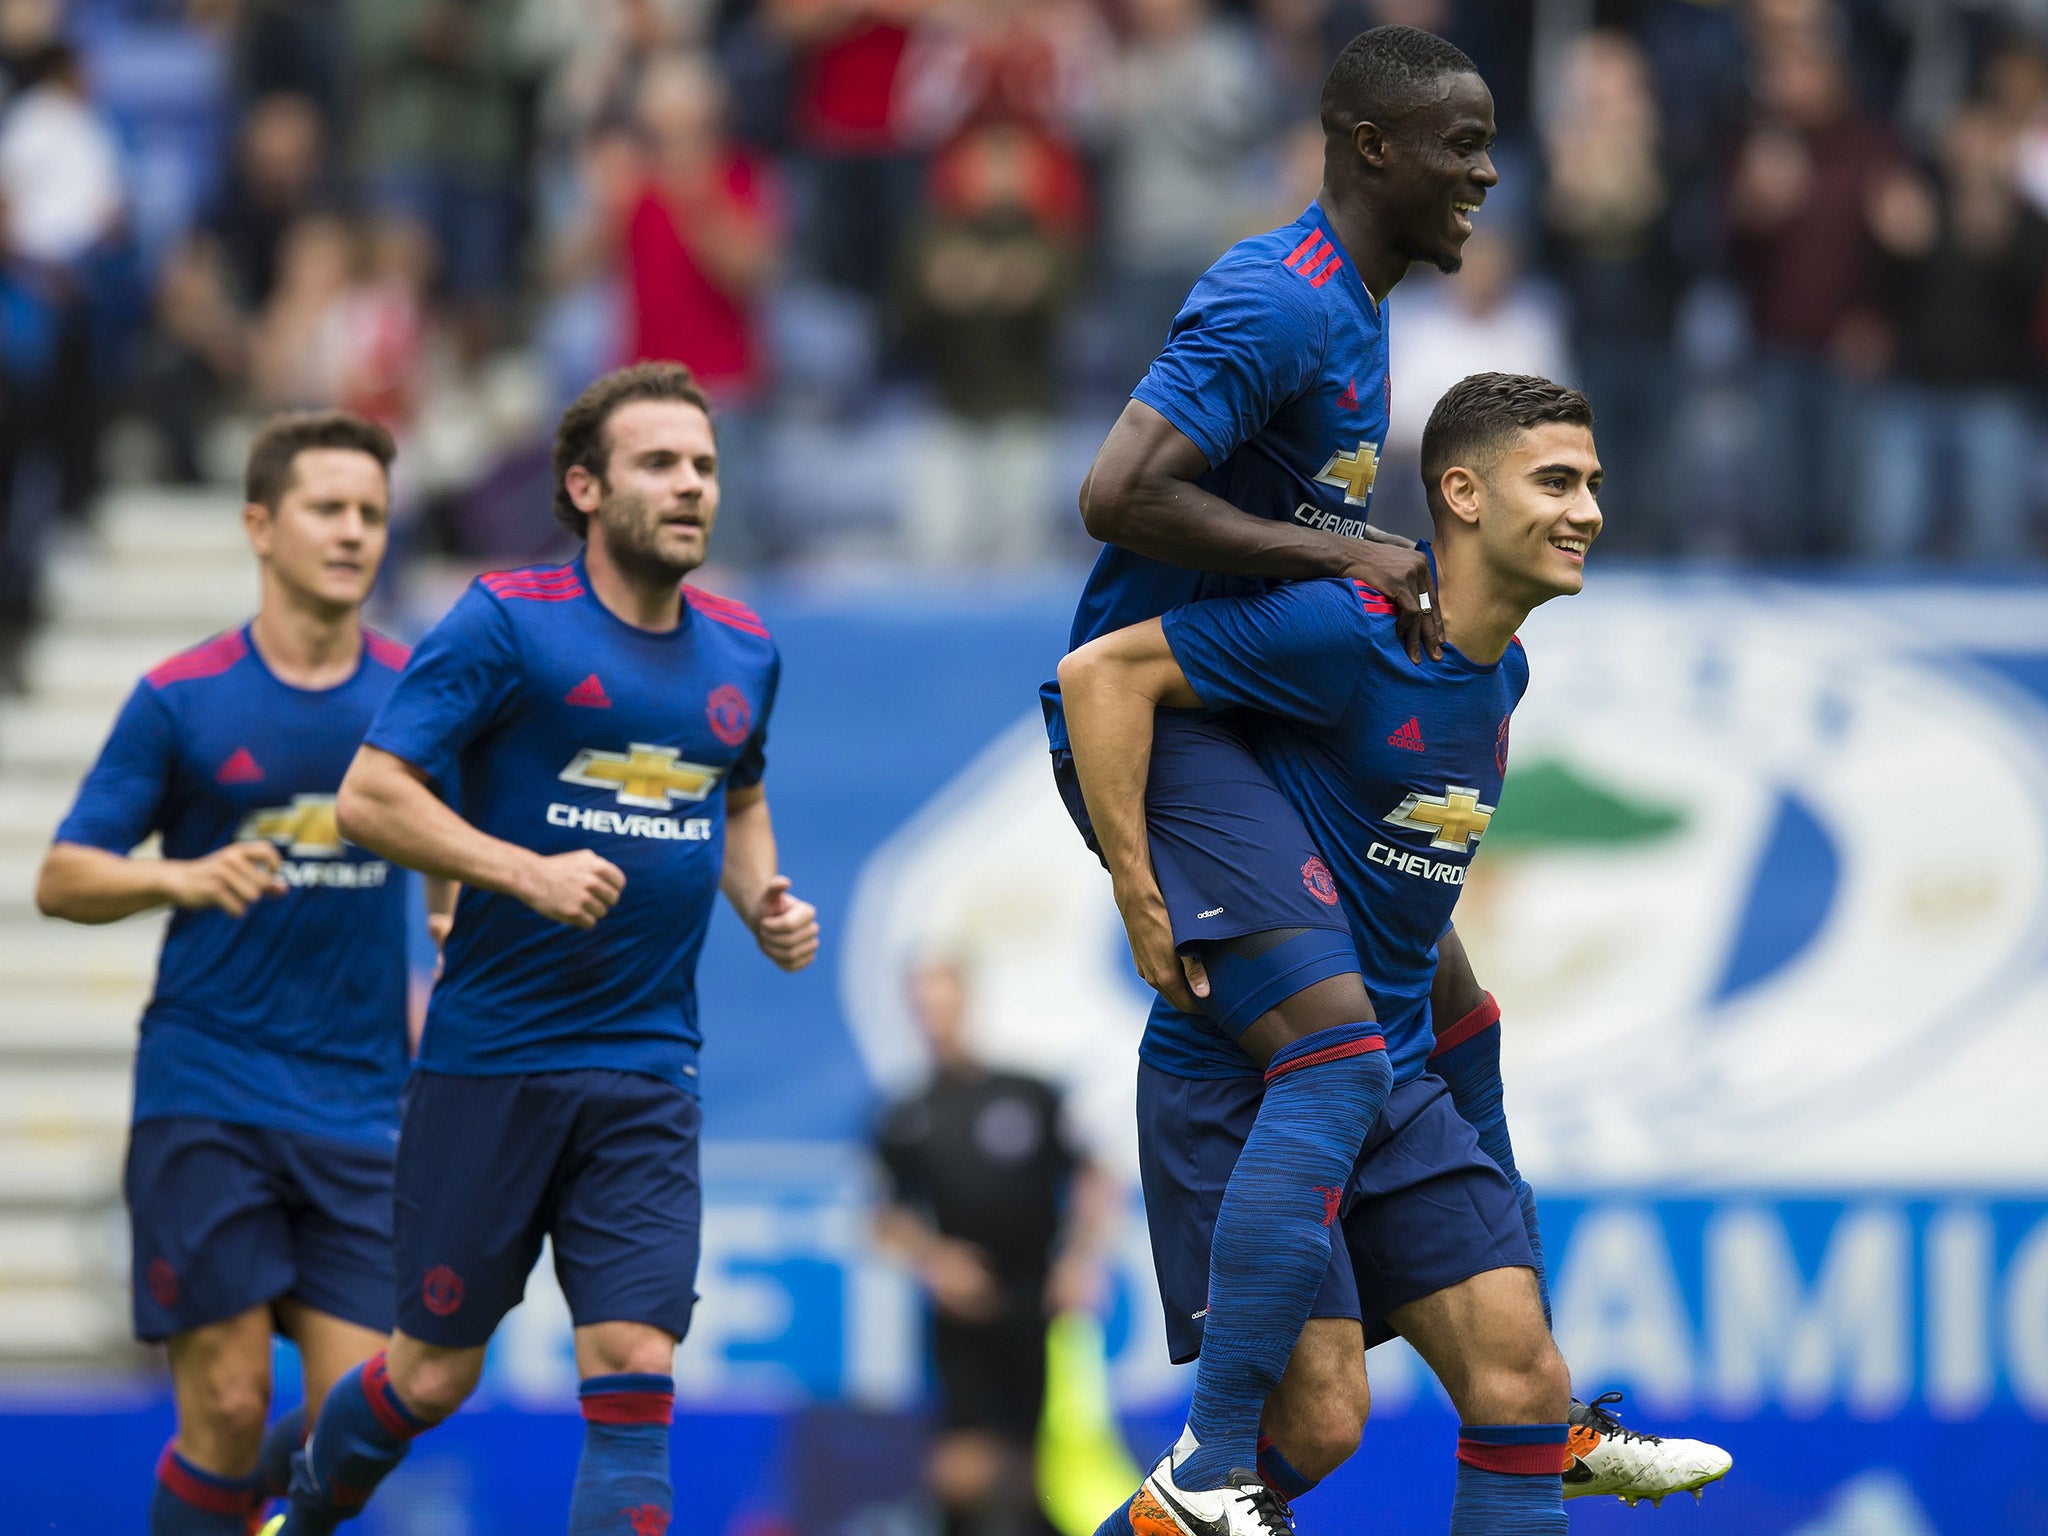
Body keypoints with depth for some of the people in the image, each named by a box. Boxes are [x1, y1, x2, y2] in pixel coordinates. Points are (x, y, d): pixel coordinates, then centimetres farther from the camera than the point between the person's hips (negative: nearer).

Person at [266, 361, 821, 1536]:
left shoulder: (744, 654, 8)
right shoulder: (508, 623, -9)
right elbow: (372, 794, -11)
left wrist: (764, 902, 8)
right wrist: (529, 873, -22)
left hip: (648, 1075, 4)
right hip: (491, 1058, -4)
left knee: (635, 1366, -9)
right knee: (433, 1372, 6)